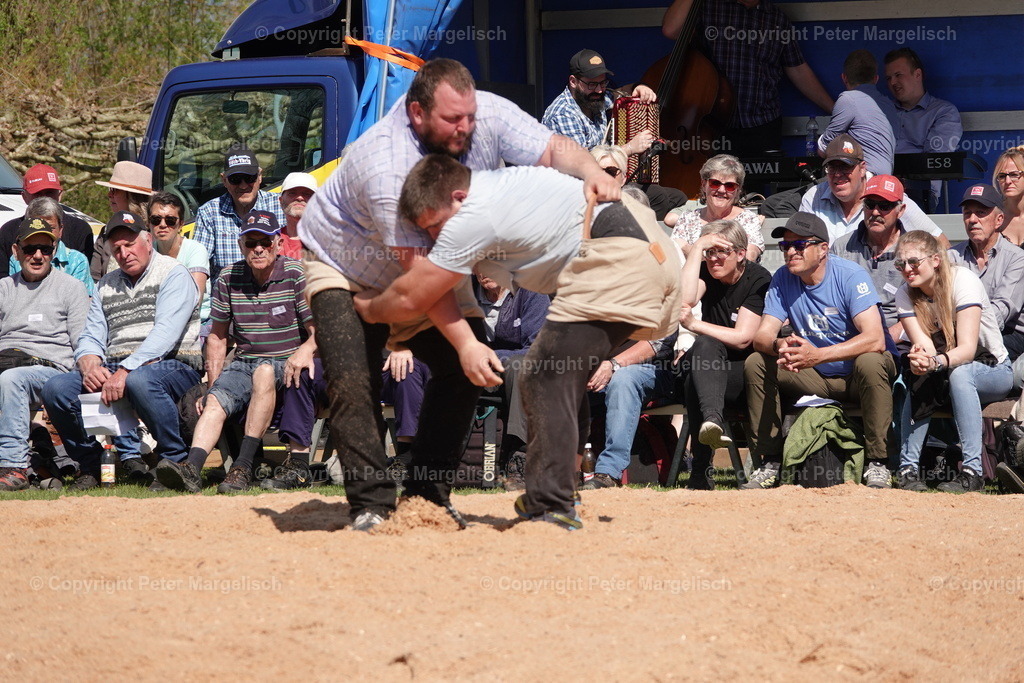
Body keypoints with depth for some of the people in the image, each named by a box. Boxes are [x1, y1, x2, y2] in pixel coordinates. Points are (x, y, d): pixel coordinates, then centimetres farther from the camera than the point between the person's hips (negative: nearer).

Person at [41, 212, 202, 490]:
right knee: (56, 388, -17)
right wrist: (91, 366, -9)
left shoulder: (173, 274, 0)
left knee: (139, 381, -41)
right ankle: (90, 466, -3)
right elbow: (90, 338, 16)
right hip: (112, 370, 6)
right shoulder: (106, 285, 22)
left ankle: (177, 461, -25)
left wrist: (125, 372, -25)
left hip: (170, 366, -6)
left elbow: (165, 334, -14)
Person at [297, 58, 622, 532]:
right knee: (353, 383, -21)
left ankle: (428, 494, -1)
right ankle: (372, 504, -19)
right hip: (343, 266, -6)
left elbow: (554, 149, -19)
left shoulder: (489, 115, -23)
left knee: (462, 372, -7)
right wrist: (466, 344, -42)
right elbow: (418, 270, -38)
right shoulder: (386, 168, -38)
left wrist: (591, 172, -44)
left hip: (434, 263, 6)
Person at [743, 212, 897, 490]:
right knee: (755, 363, -13)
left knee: (869, 362, -37)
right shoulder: (782, 279, -3)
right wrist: (779, 346, -35)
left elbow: (875, 340, -30)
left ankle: (877, 464, -29)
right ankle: (770, 463, -8)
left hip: (856, 376, -5)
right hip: (818, 379, 5)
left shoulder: (850, 276, -19)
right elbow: (761, 336, -8)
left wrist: (818, 355, -42)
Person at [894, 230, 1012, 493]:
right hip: (942, 375, 4)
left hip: (992, 370, -4)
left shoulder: (963, 281, -22)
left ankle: (972, 471, -38)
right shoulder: (905, 295, -7)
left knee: (959, 373, -36)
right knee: (918, 378, -28)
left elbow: (968, 348, -31)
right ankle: (908, 468, -26)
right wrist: (919, 359, -46)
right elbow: (923, 345, -21)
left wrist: (936, 362, -51)